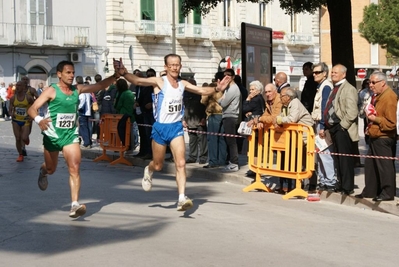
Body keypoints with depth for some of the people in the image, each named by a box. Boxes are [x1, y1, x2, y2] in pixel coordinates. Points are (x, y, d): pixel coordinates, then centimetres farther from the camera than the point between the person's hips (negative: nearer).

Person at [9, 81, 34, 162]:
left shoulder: (28, 98, -9)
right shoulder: (13, 98, -1)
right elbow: (10, 110, 4)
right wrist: (11, 114, -18)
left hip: (25, 121, -2)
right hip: (16, 120, 2)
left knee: (24, 138, -13)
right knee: (18, 139, 0)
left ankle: (26, 139, 26)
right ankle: (20, 155, 17)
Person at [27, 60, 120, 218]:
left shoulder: (78, 89, 1)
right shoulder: (51, 90, -12)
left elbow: (100, 85, 0)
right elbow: (32, 109, -18)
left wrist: (116, 76, -16)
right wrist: (38, 120, -40)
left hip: (71, 135, 2)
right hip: (52, 135, -2)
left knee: (74, 168, -13)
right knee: (51, 169, 18)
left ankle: (75, 205, -17)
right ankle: (43, 171, 57)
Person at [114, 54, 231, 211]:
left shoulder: (183, 84, 5)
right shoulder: (159, 82, -11)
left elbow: (202, 91, 8)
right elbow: (138, 81, -25)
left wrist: (217, 88, -10)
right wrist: (123, 73, -43)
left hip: (176, 127, 3)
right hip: (160, 127, -3)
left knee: (181, 163, -11)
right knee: (158, 166, 12)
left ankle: (182, 198, -11)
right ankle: (148, 172, 48)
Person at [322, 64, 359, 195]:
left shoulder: (349, 89, -9)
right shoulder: (334, 89, 18)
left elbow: (352, 112, -18)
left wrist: (342, 126, -17)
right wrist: (326, 127, 14)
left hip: (342, 129, -9)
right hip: (334, 128, 9)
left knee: (345, 159, -4)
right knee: (337, 159, 13)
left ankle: (347, 187, 3)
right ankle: (341, 185, 20)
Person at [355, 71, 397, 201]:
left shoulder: (390, 97, -16)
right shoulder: (377, 96, 15)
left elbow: (391, 123, -21)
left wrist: (375, 119, -17)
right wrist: (370, 126, 13)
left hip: (384, 139, -10)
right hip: (375, 137, 10)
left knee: (384, 166, -2)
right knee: (370, 165, 15)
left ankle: (388, 193, 8)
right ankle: (369, 191, 25)